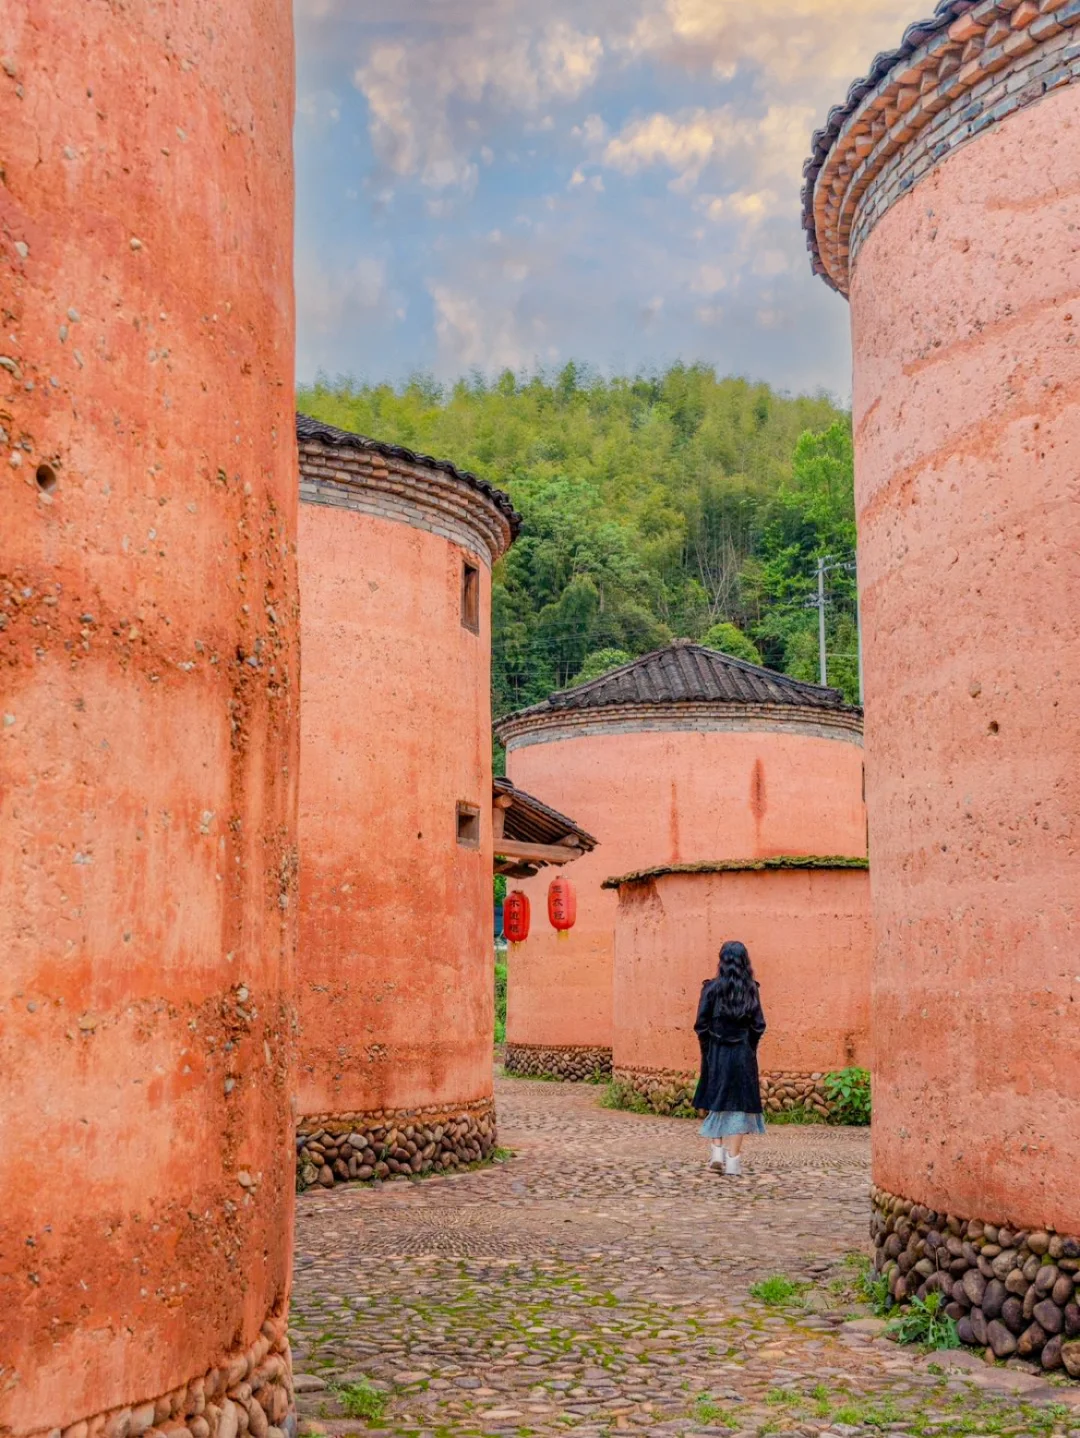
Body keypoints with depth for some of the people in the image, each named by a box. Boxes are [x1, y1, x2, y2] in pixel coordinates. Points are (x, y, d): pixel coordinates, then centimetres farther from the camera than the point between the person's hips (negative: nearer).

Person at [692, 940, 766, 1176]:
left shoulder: (712, 988, -5)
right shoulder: (751, 989, -2)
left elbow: (701, 1024, -7)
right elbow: (759, 1025, -3)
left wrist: (708, 1049, 8)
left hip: (716, 1053, 0)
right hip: (743, 1055, 0)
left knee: (717, 1103, 14)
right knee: (739, 1104, 5)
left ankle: (718, 1151, 6)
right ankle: (733, 1159, 3)